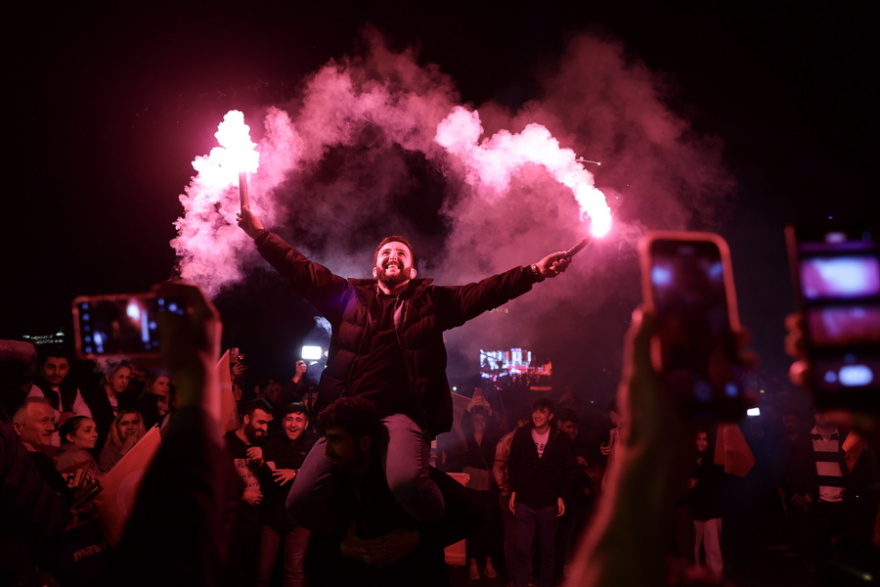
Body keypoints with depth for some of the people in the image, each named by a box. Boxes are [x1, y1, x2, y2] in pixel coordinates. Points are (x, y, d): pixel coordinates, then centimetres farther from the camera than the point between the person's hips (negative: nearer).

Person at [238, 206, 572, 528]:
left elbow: (483, 292, 7)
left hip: (401, 415, -3)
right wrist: (260, 234, 17)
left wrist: (534, 272, -1)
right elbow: (302, 270, 19)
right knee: (301, 500, -9)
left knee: (406, 481, -35)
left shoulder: (431, 300, 14)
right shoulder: (350, 295, 18)